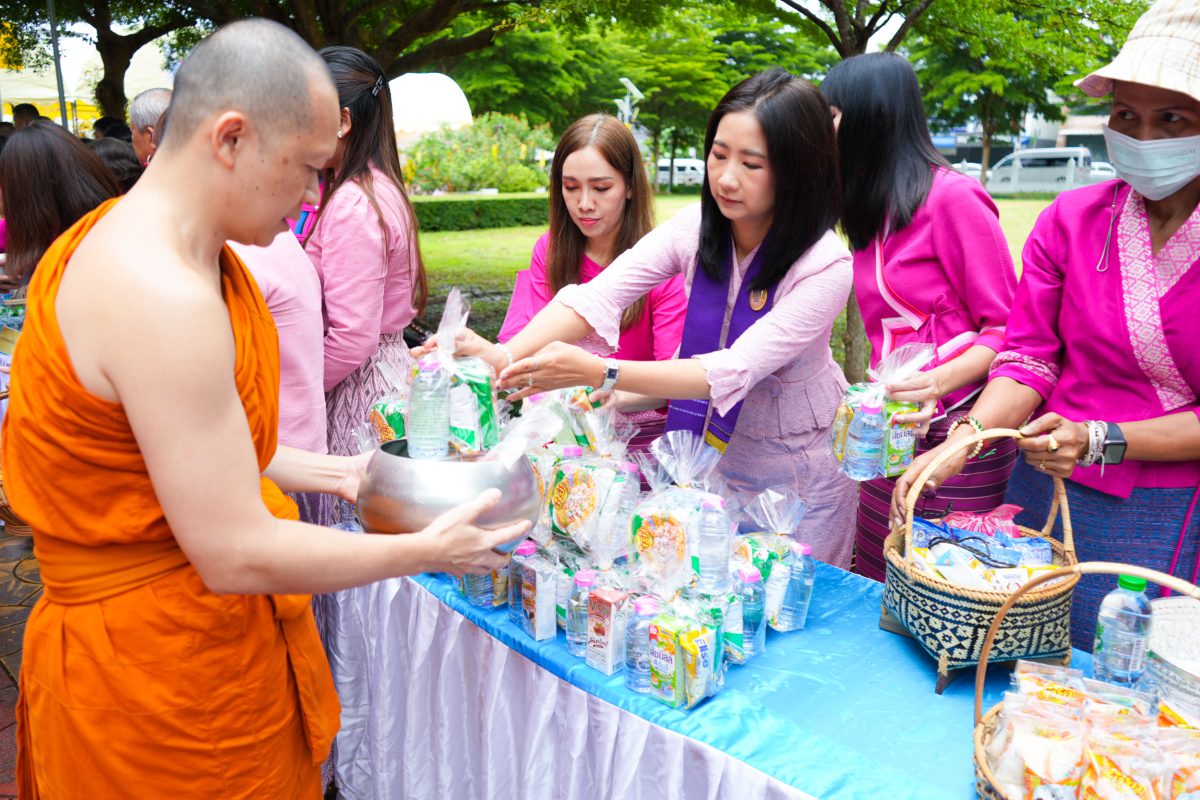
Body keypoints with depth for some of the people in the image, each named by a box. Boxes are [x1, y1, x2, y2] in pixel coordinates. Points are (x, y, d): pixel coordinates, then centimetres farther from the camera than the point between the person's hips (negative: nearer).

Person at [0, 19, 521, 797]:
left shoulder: (143, 241, 3)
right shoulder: (160, 296, -28)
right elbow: (236, 556, -26)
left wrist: (321, 472, 10)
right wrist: (425, 551, -16)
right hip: (160, 667, -9)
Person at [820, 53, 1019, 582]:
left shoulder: (952, 197, -12)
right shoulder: (873, 210, 12)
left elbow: (1007, 327, -11)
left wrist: (937, 383, -25)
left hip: (954, 430, -7)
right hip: (891, 434, 8)